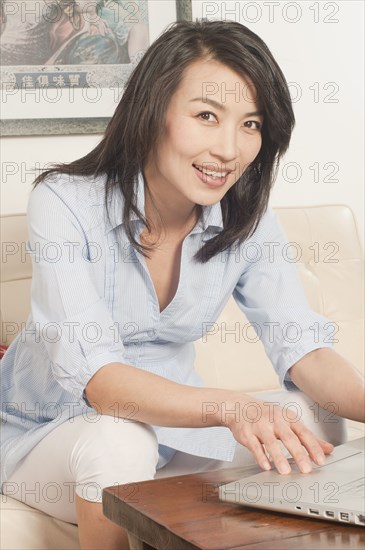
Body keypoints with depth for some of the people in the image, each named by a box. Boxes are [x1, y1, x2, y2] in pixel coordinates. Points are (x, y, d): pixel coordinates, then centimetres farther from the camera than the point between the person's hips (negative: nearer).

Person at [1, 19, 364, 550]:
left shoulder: (248, 222, -7)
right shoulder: (65, 203, -23)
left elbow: (303, 348, -14)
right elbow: (94, 375, -33)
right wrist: (229, 407, -50)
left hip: (168, 421, 5)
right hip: (50, 430, -4)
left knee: (314, 428, -18)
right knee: (119, 443, -37)